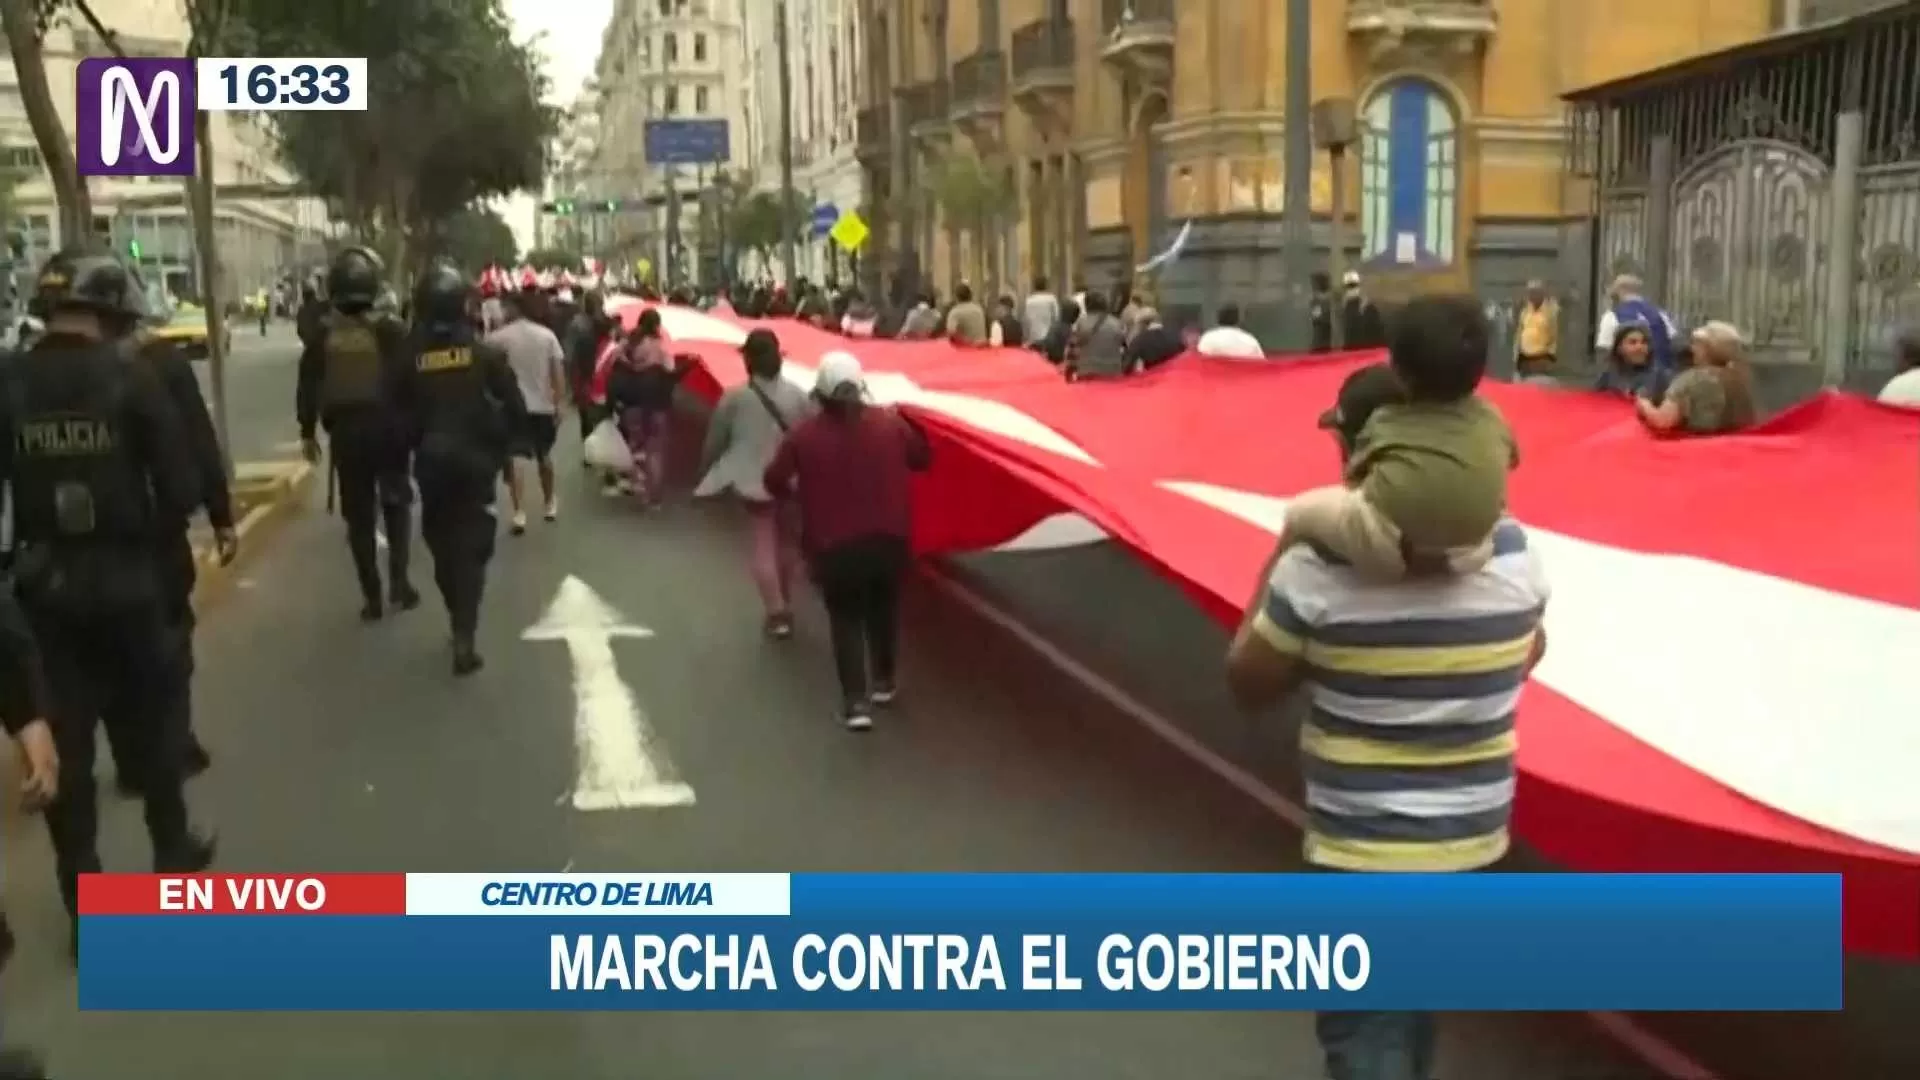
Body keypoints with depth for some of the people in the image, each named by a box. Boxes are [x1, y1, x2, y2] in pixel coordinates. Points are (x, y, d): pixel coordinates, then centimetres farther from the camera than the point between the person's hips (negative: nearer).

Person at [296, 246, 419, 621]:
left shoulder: (322, 335, -1)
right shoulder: (391, 330, -8)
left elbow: (308, 387, 3)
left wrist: (308, 431, 12)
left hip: (345, 432, 1)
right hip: (388, 428, -1)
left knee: (359, 515, 10)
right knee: (396, 505, 17)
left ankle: (371, 596, 11)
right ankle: (398, 580, 6)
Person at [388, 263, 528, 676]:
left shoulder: (410, 358, -5)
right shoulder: (484, 352, -7)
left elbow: (401, 417, -3)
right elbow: (515, 409, -8)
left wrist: (418, 446, 14)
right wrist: (500, 444, 8)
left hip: (431, 463, 1)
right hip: (476, 460, -1)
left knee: (443, 545, 17)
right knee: (472, 546, 2)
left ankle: (461, 624, 27)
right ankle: (465, 635, -9)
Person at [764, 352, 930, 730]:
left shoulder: (805, 434, -9)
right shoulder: (889, 423, -2)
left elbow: (774, 481, -3)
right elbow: (922, 457, 12)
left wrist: (799, 489, 18)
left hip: (833, 546, -2)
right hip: (888, 538, 3)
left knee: (846, 619, 10)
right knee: (883, 610, 24)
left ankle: (856, 702, 0)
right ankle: (884, 682, 38)